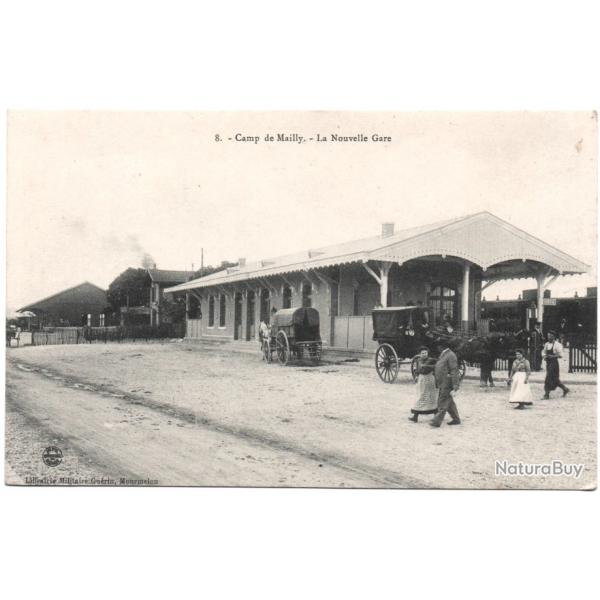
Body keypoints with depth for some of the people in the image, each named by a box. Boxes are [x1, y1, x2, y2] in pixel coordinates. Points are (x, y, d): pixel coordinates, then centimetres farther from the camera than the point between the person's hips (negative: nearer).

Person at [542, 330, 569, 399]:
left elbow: (560, 355, -12)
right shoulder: (546, 344, 10)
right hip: (548, 363, 7)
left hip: (554, 363, -7)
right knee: (555, 379, 14)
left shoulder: (557, 345, -11)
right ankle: (565, 389, 31)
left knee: (549, 378, -9)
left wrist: (553, 356, -23)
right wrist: (544, 356, -1)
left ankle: (546, 394, -3)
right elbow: (543, 352, 20)